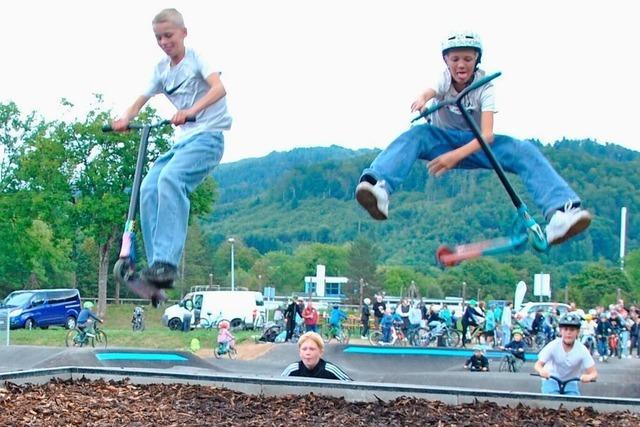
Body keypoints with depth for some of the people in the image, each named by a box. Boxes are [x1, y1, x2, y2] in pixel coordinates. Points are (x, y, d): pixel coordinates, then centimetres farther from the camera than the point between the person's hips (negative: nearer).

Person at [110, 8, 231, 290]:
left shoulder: (196, 58, -4)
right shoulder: (162, 69, 14)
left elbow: (219, 88, -21)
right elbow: (141, 101, 13)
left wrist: (191, 111, -38)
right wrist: (125, 118, -10)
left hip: (207, 136, -7)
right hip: (182, 140, 7)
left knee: (170, 178, -31)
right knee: (148, 189, -14)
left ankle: (166, 262, -39)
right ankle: (156, 264, -10)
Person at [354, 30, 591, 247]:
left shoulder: (484, 87, -14)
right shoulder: (445, 80, -10)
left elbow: (487, 134, -28)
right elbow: (429, 92, -37)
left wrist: (457, 155, -47)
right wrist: (422, 100, -65)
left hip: (475, 145, 0)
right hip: (444, 140, 0)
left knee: (525, 150, -29)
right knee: (416, 134, -35)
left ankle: (561, 211, -49)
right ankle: (379, 187, -63)